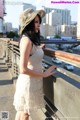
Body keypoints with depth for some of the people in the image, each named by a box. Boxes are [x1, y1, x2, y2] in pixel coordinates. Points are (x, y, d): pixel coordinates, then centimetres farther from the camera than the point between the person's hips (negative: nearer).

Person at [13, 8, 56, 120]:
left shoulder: (32, 39, 4)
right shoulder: (26, 40, -23)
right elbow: (23, 69, -27)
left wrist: (38, 48, 17)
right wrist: (44, 74, -19)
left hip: (32, 80, 8)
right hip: (29, 82, -8)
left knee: (22, 110, 25)